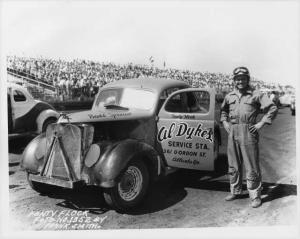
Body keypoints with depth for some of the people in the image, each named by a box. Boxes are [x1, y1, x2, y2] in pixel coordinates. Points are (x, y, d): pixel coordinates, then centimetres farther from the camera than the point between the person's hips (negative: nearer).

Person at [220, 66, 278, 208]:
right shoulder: (229, 96, 12)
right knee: (233, 166, 14)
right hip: (232, 134, 5)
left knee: (251, 167, 0)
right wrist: (225, 122, 14)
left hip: (248, 133, -5)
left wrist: (261, 124, -8)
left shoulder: (256, 95, -2)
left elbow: (272, 108, -4)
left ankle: (255, 196, 11)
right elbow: (223, 110, 30)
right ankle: (235, 191, 29)